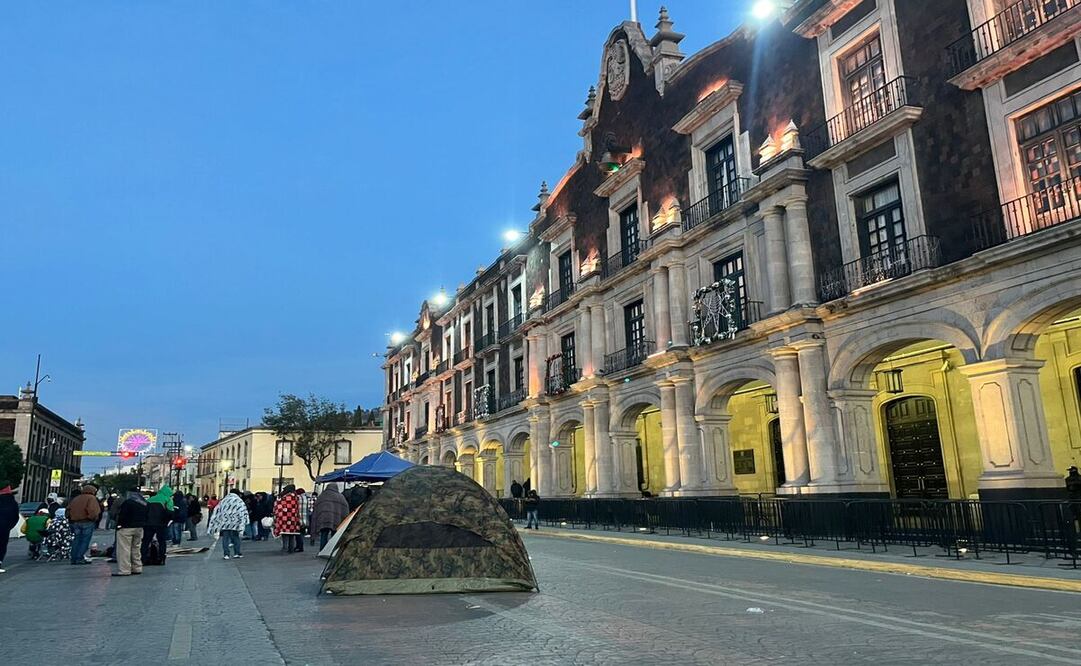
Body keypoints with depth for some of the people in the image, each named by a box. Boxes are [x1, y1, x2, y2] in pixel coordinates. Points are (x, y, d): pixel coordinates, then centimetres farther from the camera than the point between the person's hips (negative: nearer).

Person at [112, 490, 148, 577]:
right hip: (139, 528, 8)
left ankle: (124, 570, -5)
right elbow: (147, 516, 13)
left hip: (126, 528, -8)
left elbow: (122, 516, -17)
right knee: (136, 548, 17)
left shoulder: (127, 502, -15)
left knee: (124, 550, -3)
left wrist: (119, 525, -6)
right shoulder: (146, 503, 9)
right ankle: (137, 569, 20)